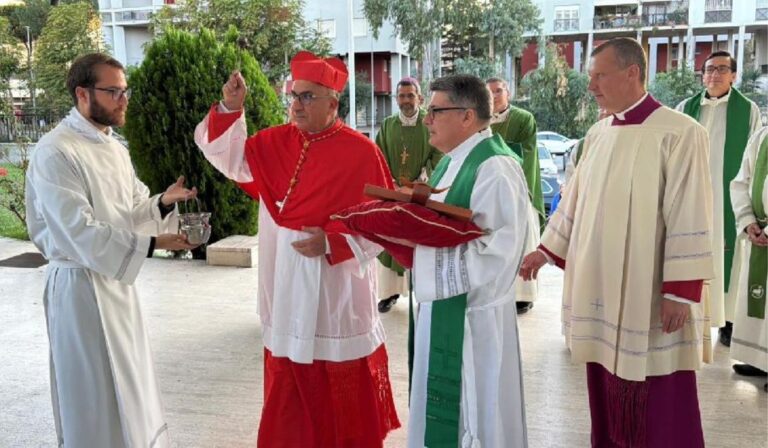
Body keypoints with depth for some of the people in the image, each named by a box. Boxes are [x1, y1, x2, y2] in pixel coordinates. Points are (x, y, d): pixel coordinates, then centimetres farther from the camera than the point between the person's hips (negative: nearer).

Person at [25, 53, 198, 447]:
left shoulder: (114, 148, 9)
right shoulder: (55, 153, -18)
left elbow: (132, 213, 12)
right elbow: (79, 233, -24)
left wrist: (164, 203, -8)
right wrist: (152, 244, -27)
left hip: (118, 279, 8)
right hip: (81, 285, -8)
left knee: (126, 382, 21)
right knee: (94, 396, 5)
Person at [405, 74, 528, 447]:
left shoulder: (495, 169, -19)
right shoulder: (452, 161, 11)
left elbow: (496, 252, -24)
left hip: (471, 315, -9)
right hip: (440, 306, 9)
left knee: (470, 415, 6)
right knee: (441, 410, 20)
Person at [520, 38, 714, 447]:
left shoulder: (679, 133, -12)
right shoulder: (598, 134, 8)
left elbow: (689, 218, -15)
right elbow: (575, 200, 17)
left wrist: (681, 292, -17)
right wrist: (546, 251, 17)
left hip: (650, 293, -6)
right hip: (602, 287, 6)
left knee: (658, 405, 4)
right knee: (607, 393, 16)